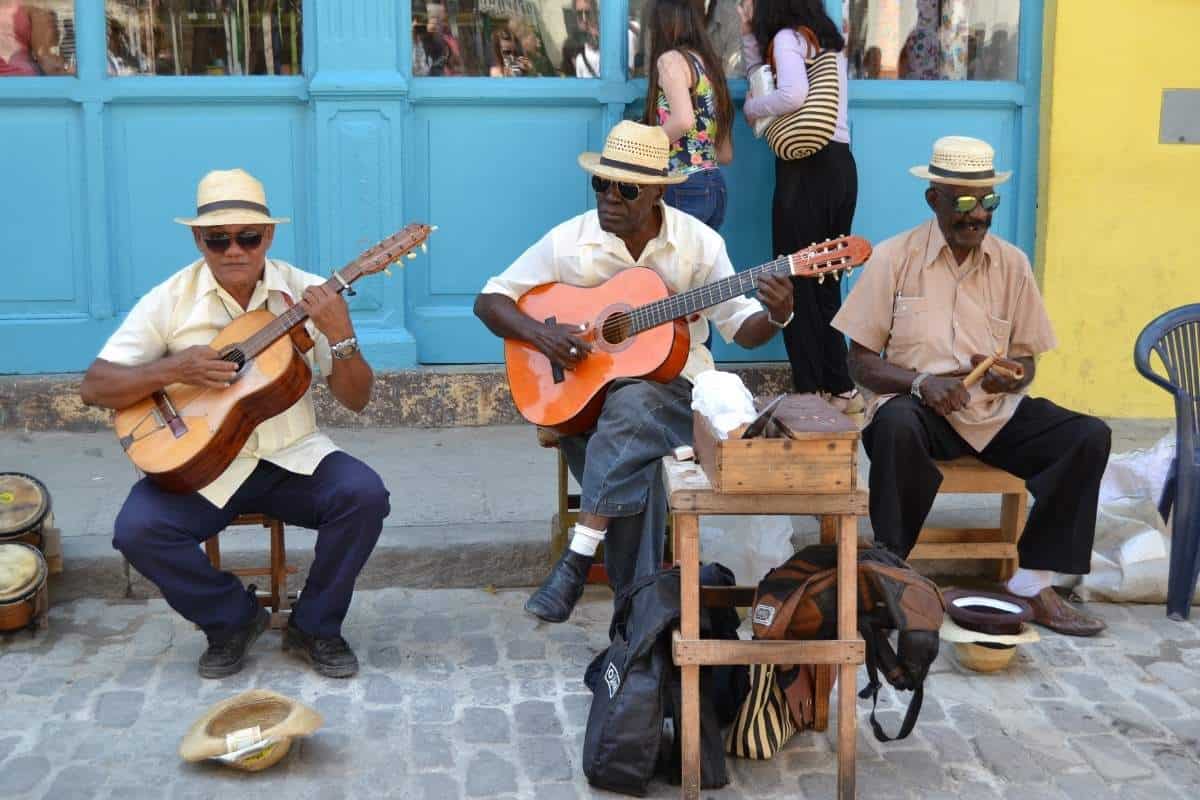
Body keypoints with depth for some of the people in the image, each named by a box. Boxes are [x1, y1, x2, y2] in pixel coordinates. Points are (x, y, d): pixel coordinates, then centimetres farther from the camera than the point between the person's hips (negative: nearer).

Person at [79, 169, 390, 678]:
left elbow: (356, 400, -3)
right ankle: (233, 619, 3)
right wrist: (172, 370, -20)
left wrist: (341, 337, -22)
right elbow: (93, 388, -5)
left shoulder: (307, 295, -2)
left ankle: (314, 627, -1)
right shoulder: (170, 300, -4)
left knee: (364, 496, -26)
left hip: (291, 457, 0)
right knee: (138, 529, -26)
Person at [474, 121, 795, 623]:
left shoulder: (698, 243, -2)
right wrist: (539, 333, -16)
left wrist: (775, 317, -20)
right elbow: (489, 301, 2)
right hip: (586, 389, 1)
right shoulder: (570, 242, -2)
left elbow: (741, 329, 2)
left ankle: (577, 559, -32)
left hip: (672, 383, -1)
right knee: (633, 466, -31)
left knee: (629, 406, -36)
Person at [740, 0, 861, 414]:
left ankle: (811, 393, 2)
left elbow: (792, 95, -22)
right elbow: (766, 81, 20)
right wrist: (749, 35, 15)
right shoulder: (827, 39, 20)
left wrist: (750, 107, -6)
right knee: (825, 284, 14)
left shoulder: (788, 36, -5)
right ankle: (840, 389, 16)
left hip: (808, 169, -8)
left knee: (797, 285, -1)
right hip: (839, 165, 9)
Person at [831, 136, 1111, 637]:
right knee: (896, 425, -38)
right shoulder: (894, 257, -2)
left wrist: (1009, 375, -12)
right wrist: (920, 382, -21)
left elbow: (1026, 363, 13)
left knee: (1090, 437, -18)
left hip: (997, 411, 4)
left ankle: (1033, 581, -11)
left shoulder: (1012, 263, 7)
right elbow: (861, 363, -3)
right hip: (921, 407, -3)